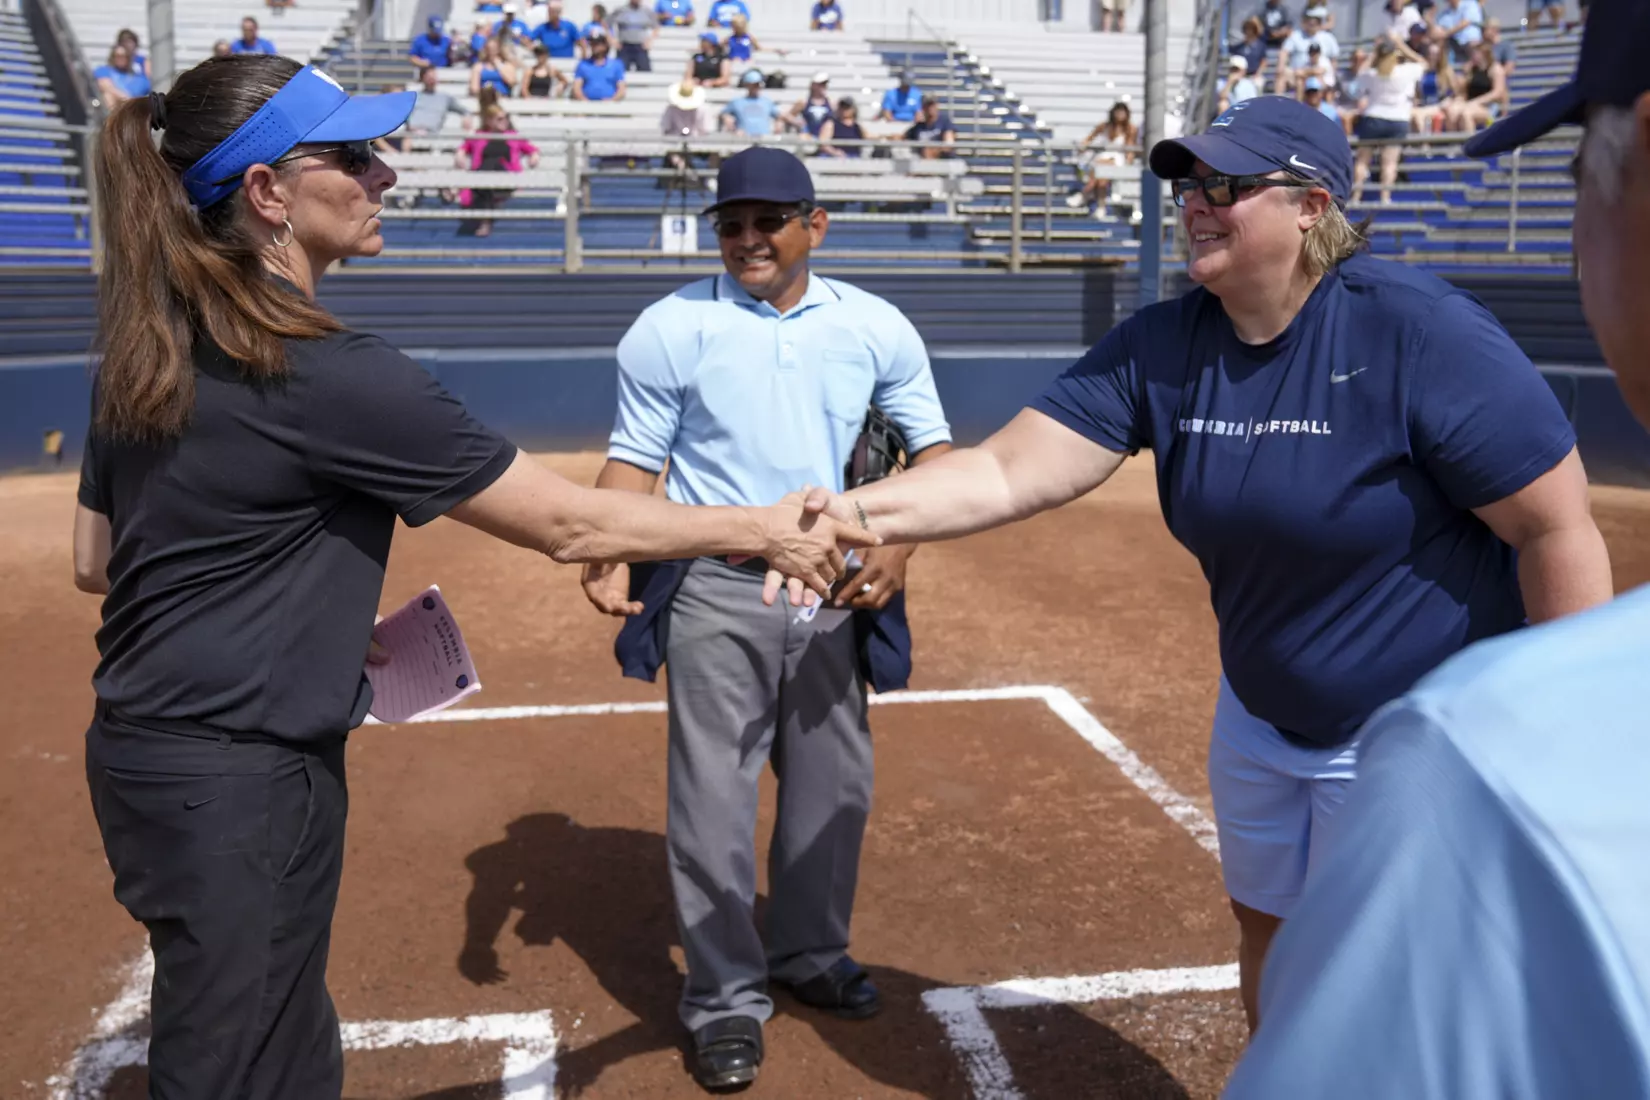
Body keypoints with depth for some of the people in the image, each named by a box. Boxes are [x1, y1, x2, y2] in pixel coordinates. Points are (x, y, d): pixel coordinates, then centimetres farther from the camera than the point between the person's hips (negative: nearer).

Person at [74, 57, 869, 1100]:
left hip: (145, 750, 9)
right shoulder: (333, 376, -23)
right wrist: (762, 527, -7)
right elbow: (570, 524, -18)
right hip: (239, 786, -8)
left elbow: (96, 561, 11)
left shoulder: (149, 342, 3)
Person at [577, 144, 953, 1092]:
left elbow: (932, 446, 6)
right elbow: (635, 457, -3)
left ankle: (810, 956, 36)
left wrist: (899, 545, -11)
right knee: (714, 798, 1)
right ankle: (727, 996, 18)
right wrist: (609, 556, -21)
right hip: (714, 593, -3)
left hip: (835, 592, 3)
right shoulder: (673, 327, -2)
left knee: (835, 789, 14)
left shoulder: (876, 327, 4)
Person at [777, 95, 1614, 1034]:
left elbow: (1558, 530, -20)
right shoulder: (1162, 346, -9)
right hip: (1260, 719, 6)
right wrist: (861, 512, -31)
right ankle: (1279, 1077, 50)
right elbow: (1011, 473, -15)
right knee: (1268, 935, 23)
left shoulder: (1421, 331, -24)